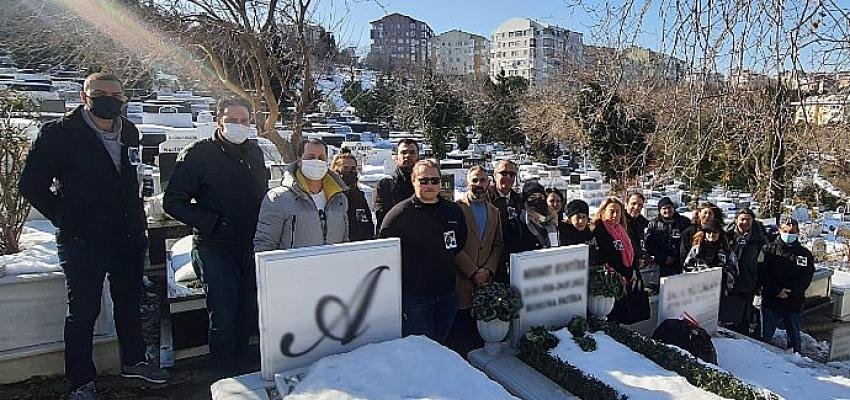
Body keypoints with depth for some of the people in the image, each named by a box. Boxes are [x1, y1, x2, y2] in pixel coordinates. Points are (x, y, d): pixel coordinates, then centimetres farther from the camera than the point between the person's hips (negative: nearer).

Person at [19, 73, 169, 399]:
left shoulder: (129, 132, 7)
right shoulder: (59, 133, -10)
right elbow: (31, 185, -7)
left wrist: (137, 220, 13)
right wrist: (67, 221, -9)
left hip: (129, 238, 6)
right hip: (83, 242, -5)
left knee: (129, 302, 18)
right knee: (83, 312, 5)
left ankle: (133, 361, 37)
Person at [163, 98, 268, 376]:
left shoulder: (254, 152, 10)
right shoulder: (197, 154, -7)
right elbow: (173, 202, -8)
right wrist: (212, 223, -15)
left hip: (251, 246, 5)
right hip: (214, 248, -5)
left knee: (251, 311, 13)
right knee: (224, 314, -4)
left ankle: (243, 364, 33)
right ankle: (226, 375, 14)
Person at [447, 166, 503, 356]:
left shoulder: (494, 211, 15)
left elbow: (498, 245, 11)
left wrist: (488, 270, -4)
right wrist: (473, 271, -11)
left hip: (485, 281, 5)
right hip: (461, 281, -5)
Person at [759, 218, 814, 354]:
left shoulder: (805, 254, 6)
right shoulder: (768, 249, 1)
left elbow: (806, 278, -2)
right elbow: (763, 274, -6)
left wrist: (790, 291, -16)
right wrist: (777, 290, -17)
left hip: (794, 303, 2)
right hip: (771, 301, -1)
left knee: (795, 338, 14)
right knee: (765, 337, 6)